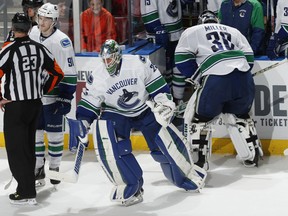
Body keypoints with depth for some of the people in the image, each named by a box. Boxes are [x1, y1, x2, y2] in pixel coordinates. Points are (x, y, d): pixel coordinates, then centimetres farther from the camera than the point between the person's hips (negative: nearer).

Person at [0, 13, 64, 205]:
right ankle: (27, 186, 27)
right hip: (36, 104, 6)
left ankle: (27, 194, -3)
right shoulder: (40, 49, 2)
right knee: (28, 146, 18)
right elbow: (57, 74, 8)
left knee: (16, 149, -1)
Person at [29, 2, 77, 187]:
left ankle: (54, 169, 15)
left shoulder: (62, 41, -16)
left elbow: (70, 73, -14)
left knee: (55, 134, 3)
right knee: (34, 133, 9)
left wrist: (66, 98, -15)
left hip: (53, 96, -5)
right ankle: (38, 169, 19)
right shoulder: (32, 34, 2)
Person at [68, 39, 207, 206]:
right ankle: (130, 186, -9)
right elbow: (88, 104, -9)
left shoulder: (139, 63, -25)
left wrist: (164, 101, -21)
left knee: (166, 140, -8)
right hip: (115, 113, 1)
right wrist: (80, 125, -19)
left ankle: (187, 174, 20)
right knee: (108, 147, -23)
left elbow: (157, 84, -13)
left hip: (145, 109, -1)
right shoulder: (97, 77, -18)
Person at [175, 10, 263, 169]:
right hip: (245, 80, 4)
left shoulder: (192, 31, 19)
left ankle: (198, 161, 8)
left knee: (199, 118, 13)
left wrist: (199, 78, 14)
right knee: (240, 116, 28)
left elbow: (182, 59, 7)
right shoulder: (233, 31, 30)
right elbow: (249, 57, 21)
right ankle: (252, 155, 30)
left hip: (216, 80, -4)